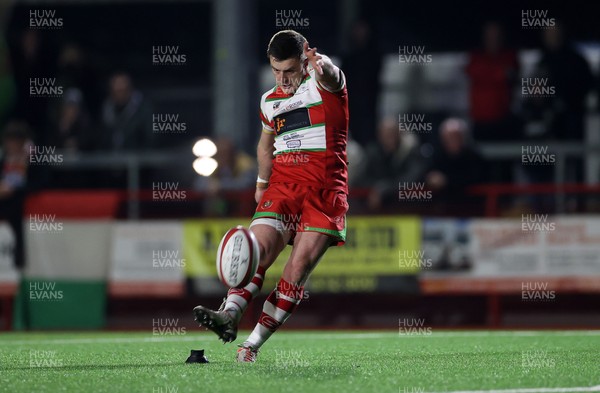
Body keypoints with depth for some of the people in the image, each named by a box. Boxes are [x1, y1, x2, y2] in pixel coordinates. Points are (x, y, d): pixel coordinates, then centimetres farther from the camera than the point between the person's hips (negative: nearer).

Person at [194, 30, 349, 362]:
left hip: (325, 188, -4)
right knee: (257, 250, -18)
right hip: (282, 184, 5)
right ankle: (229, 315, -36)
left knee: (299, 267, -12)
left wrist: (321, 64, -52)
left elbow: (330, 75, -28)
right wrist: (262, 183, 29)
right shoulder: (269, 101, 17)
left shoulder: (322, 83, -1)